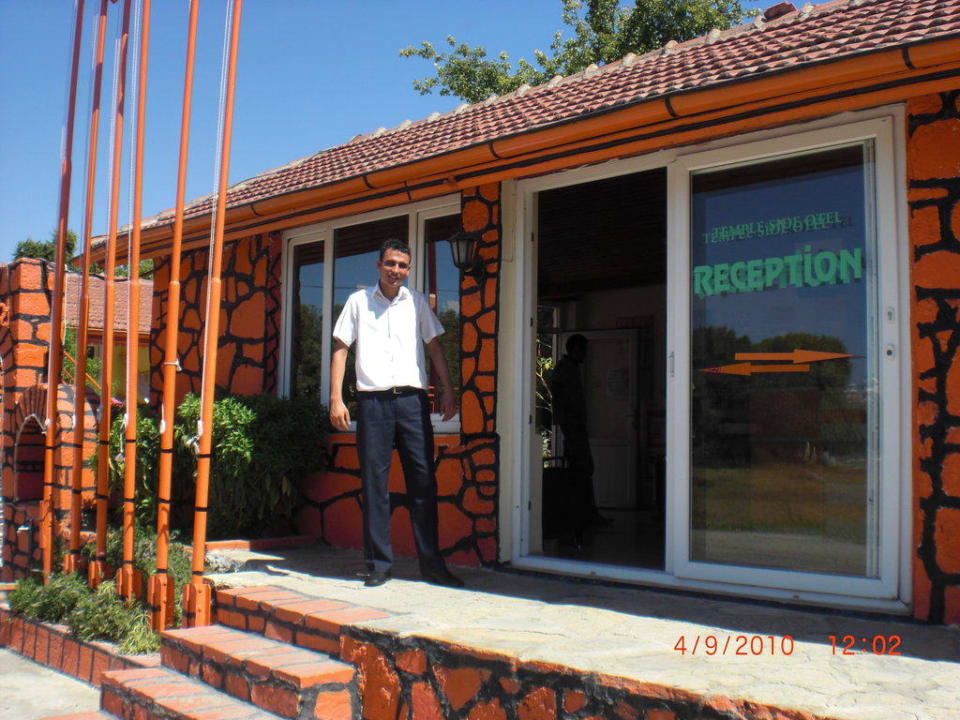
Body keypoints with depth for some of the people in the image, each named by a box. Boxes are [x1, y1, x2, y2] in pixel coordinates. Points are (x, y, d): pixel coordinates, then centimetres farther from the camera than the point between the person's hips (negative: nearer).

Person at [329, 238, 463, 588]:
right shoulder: (358, 301, 9)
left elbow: (434, 347, 15)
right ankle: (378, 564, 10)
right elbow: (340, 349, 8)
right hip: (373, 401, -1)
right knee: (374, 484, 1)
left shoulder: (417, 301, 12)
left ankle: (431, 563, 6)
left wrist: (448, 390, 5)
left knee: (423, 481, 0)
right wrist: (336, 398, -1)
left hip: (412, 399, 1)